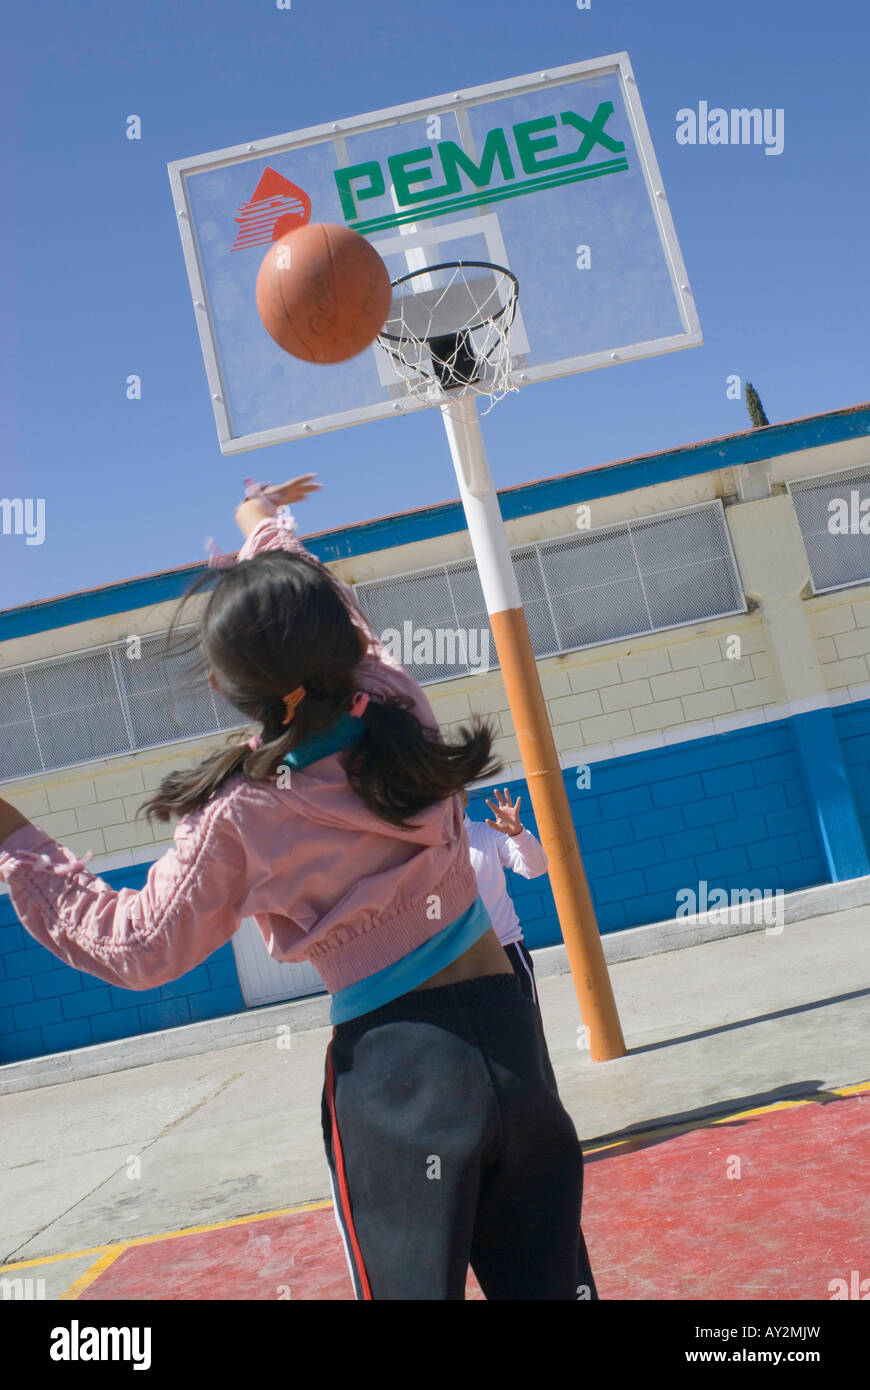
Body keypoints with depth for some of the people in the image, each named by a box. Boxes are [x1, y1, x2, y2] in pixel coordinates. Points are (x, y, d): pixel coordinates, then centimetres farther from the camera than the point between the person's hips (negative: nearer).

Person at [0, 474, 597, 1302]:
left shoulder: (236, 818, -13)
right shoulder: (398, 706, -3)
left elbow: (133, 948, 0)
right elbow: (323, 618, 17)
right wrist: (266, 525, 35)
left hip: (390, 1070, -5)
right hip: (506, 1028, 5)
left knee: (416, 1282, 11)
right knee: (547, 1281, 17)